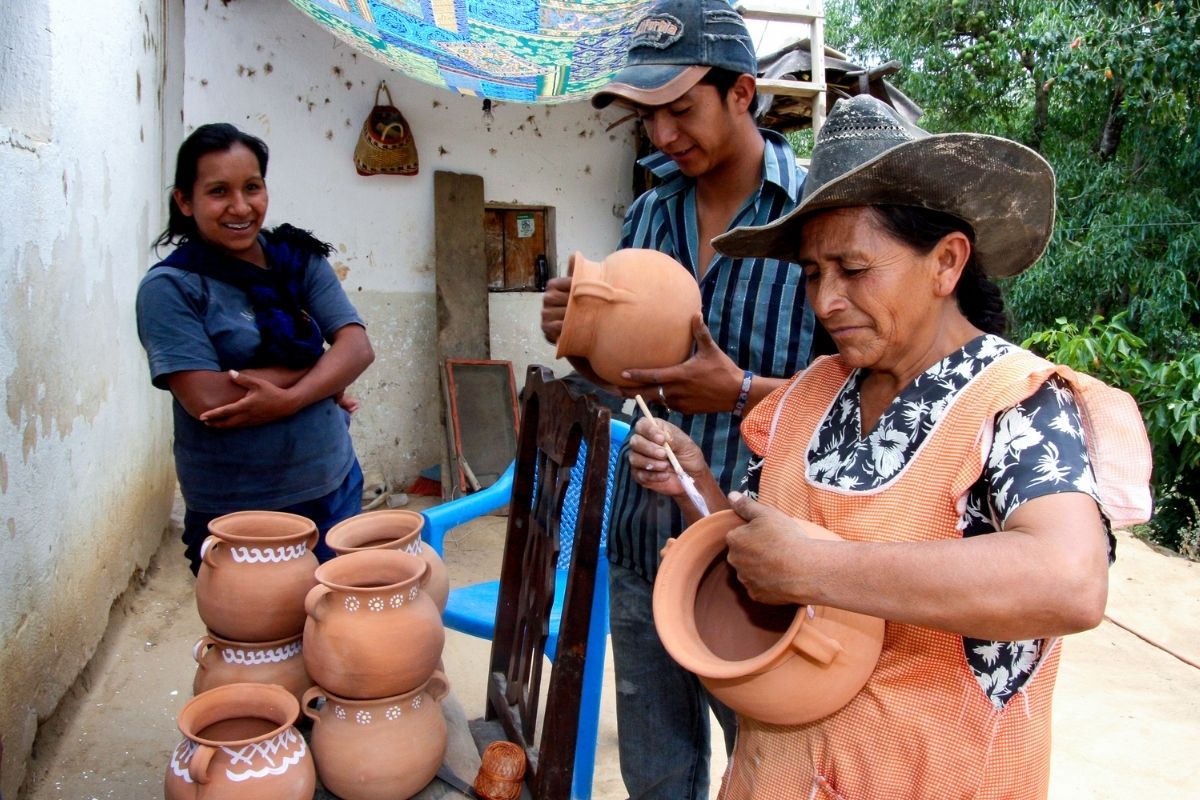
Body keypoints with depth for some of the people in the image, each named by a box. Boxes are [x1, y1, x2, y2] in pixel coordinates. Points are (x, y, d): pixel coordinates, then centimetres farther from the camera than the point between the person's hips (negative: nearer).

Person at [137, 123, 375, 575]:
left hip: (335, 490, 4)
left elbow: (358, 347, -7)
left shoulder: (300, 261, 3)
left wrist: (289, 399, -23)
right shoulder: (169, 288, -10)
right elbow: (207, 399, -19)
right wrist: (320, 371, -12)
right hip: (233, 513, -4)